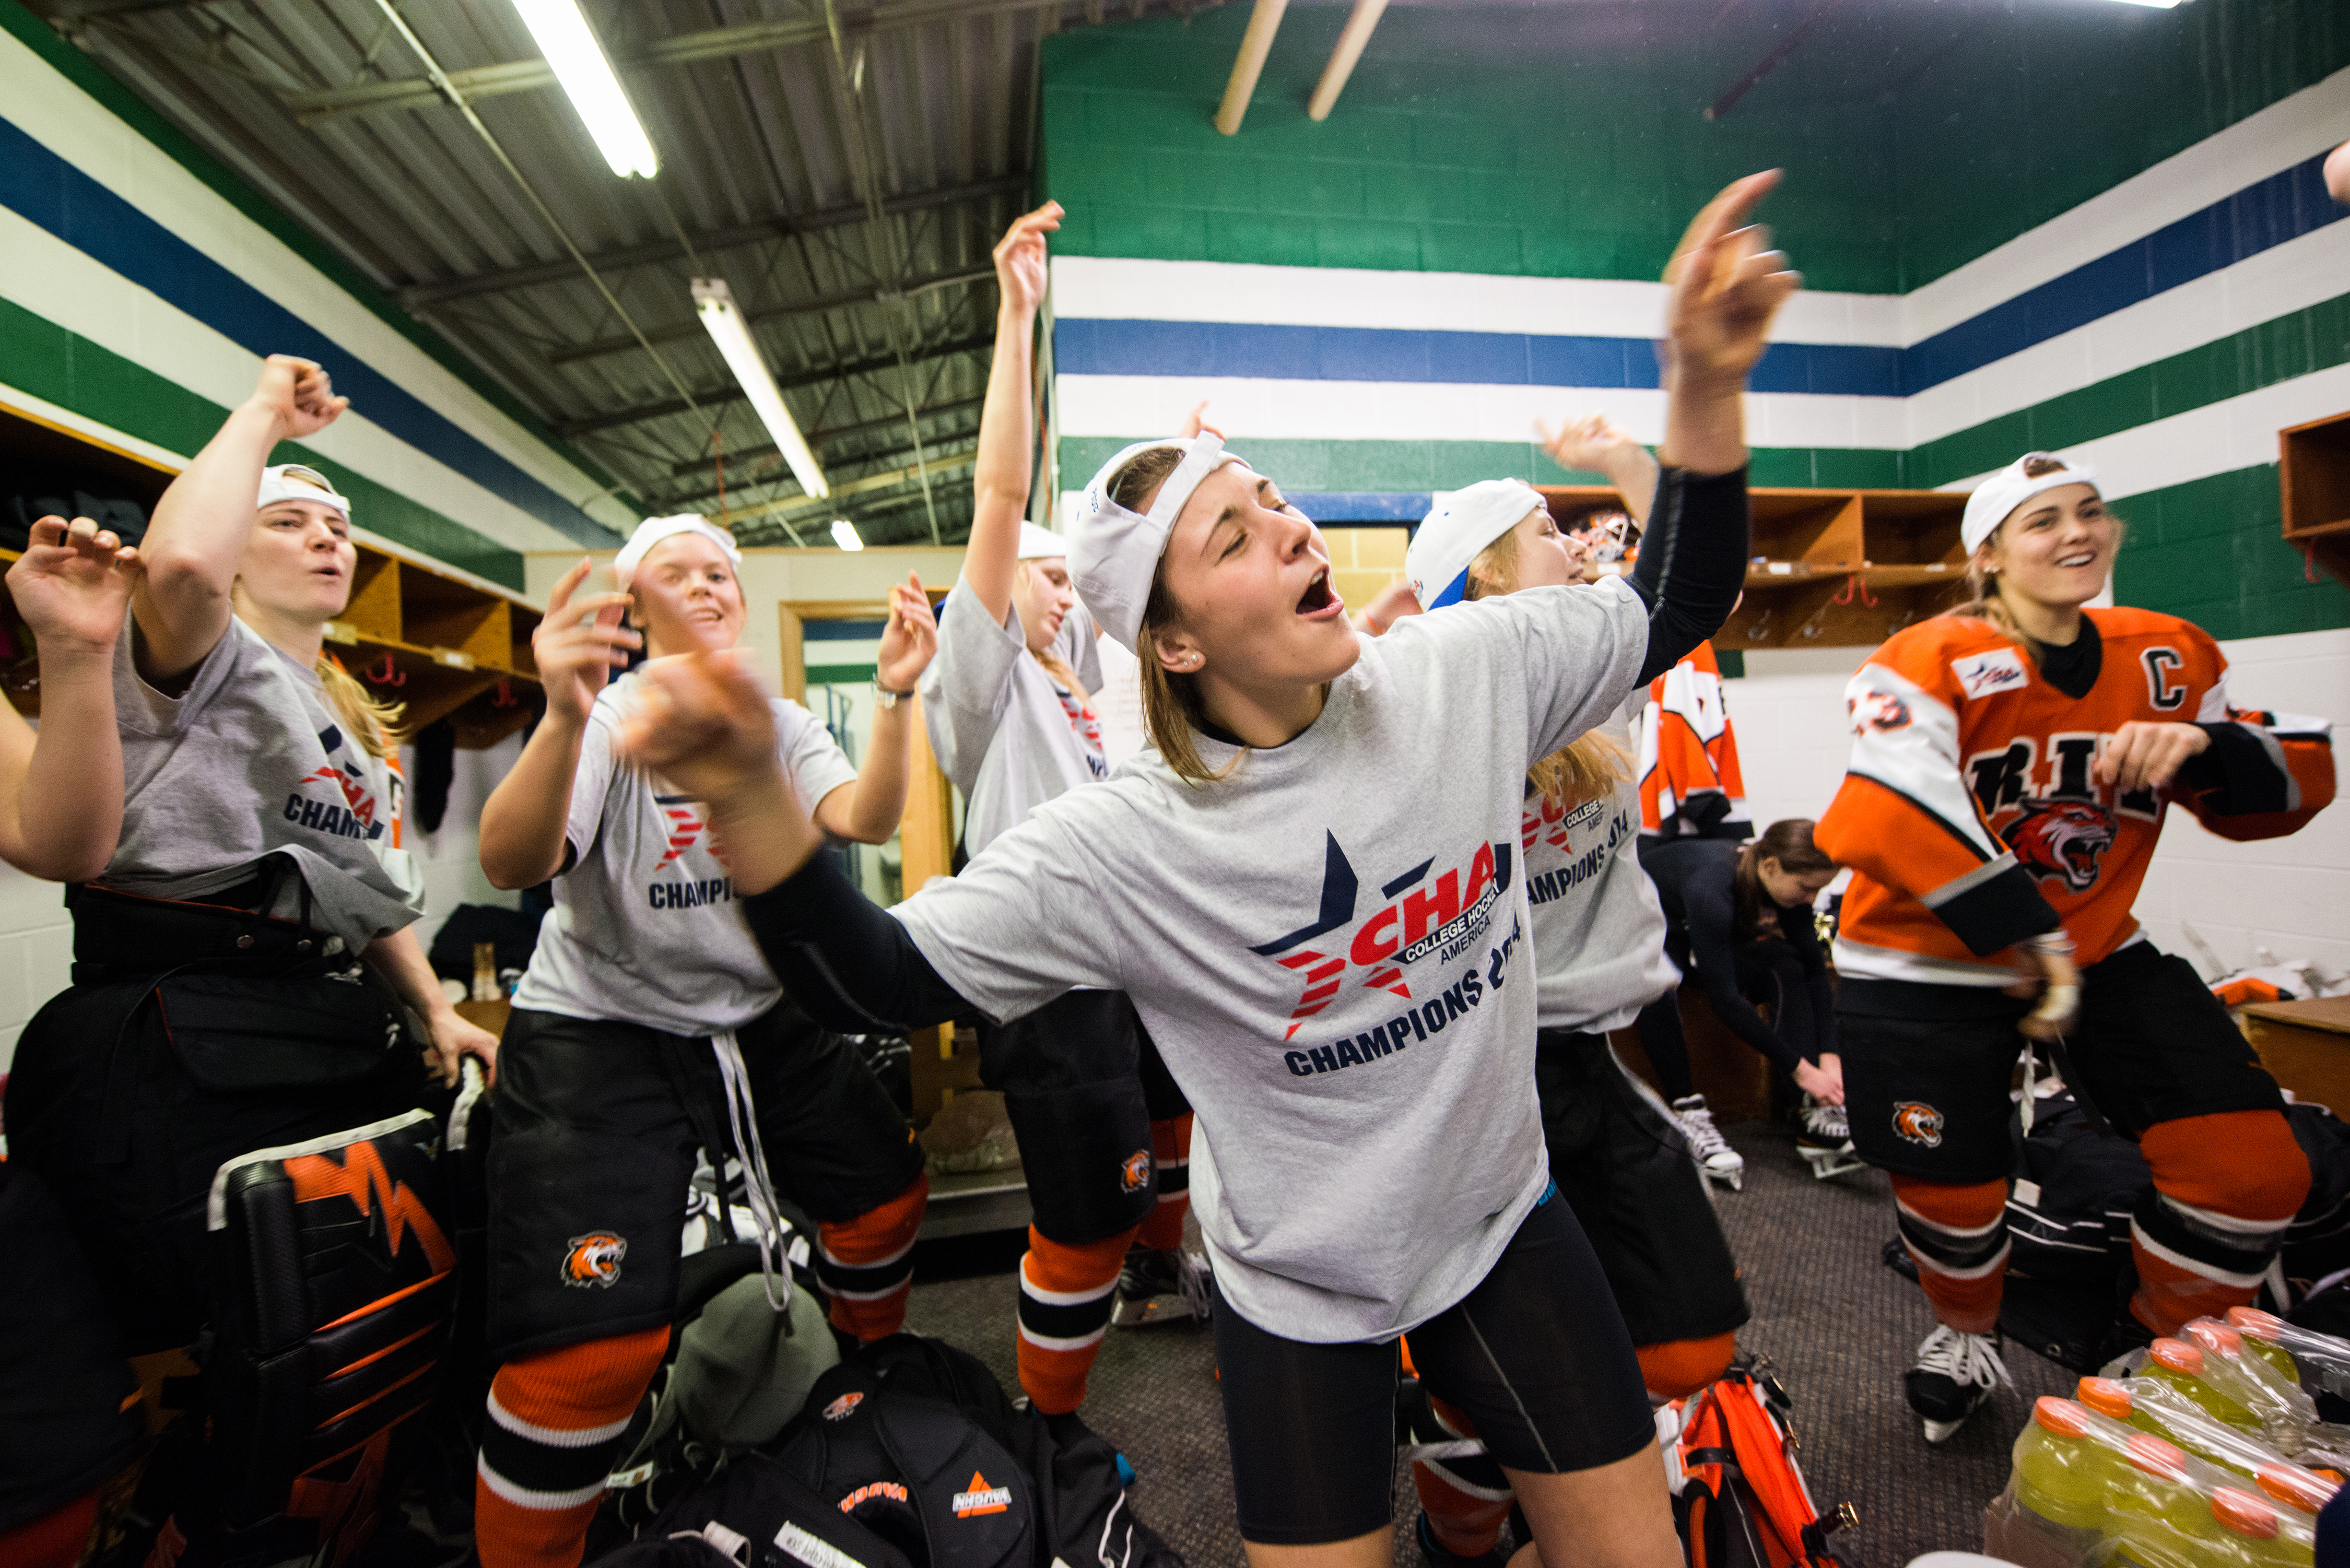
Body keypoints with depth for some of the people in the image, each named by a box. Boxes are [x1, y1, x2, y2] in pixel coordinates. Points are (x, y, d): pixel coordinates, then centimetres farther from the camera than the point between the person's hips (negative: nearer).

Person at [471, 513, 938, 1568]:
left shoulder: (780, 723, 3)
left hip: (758, 1018, 5)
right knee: (592, 1353, -12)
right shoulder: (611, 720, -11)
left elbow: (863, 821, -15)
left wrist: (895, 696, -30)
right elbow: (512, 865, -29)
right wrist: (564, 719, -46)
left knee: (887, 1195, 12)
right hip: (599, 1033, -5)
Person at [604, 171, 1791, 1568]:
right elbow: (872, 980, -23)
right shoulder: (1123, 850, -25)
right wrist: (750, 798, -41)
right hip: (1300, 1291, -3)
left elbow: (1674, 609, -2)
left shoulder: (1467, 673, -15)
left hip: (1505, 1217, 4)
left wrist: (1706, 382, -15)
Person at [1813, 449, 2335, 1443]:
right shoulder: (1933, 660, -18)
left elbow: (2298, 783, 5)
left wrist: (2202, 745, -18)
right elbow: (1888, 820, -31)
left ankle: (2158, 1355, 26)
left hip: (2097, 950, 5)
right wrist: (2026, 936, -27)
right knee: (1951, 1195, 7)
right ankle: (1967, 1335, 43)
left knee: (2256, 1172, -4)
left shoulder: (2170, 658, 3)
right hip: (1926, 969, -5)